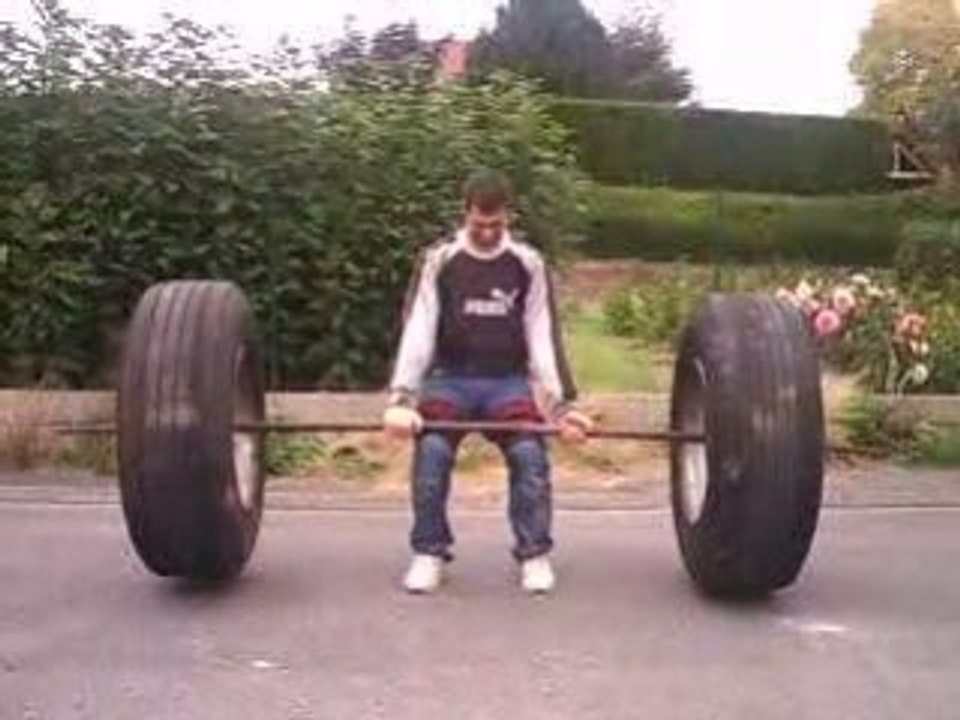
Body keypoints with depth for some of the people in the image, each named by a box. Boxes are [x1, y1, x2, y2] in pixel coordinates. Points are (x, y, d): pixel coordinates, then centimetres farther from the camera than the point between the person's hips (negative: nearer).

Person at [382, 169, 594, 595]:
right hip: (450, 378, 0)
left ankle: (535, 554, -5)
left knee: (530, 454, -23)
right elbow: (417, 332, -10)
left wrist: (563, 404, -10)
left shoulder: (528, 264, 1)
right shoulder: (438, 261, -3)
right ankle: (429, 553, -9)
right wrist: (400, 400, -22)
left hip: (508, 380, 1)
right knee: (431, 452, -26)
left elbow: (543, 337, -1)